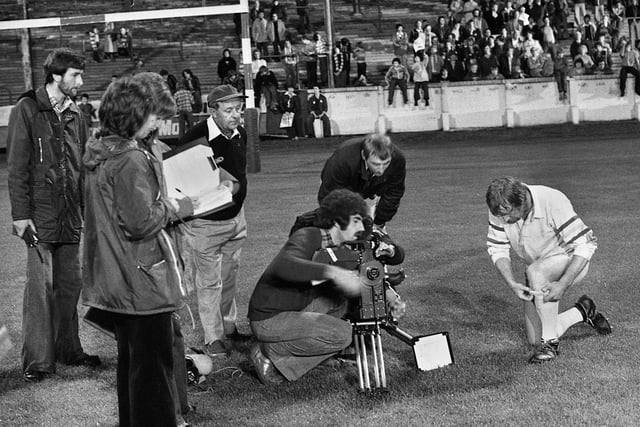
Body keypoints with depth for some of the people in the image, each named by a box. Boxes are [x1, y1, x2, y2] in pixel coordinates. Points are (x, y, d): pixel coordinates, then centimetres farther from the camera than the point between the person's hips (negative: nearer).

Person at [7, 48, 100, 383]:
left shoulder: (75, 115, 14)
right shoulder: (27, 109, -4)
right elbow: (17, 166, -8)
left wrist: (86, 210, 14)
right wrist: (21, 213, -13)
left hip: (71, 217, 6)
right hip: (40, 213, -6)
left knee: (70, 285, 10)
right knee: (40, 286, -6)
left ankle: (68, 349, 22)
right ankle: (37, 360, 0)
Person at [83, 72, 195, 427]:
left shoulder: (100, 151, 7)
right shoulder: (131, 160, -23)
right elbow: (140, 223, -25)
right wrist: (174, 208, -10)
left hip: (113, 280, 10)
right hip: (141, 280, -10)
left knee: (130, 359, 22)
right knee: (153, 367, 1)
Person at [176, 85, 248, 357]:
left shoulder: (240, 135, 3)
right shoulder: (196, 137, -19)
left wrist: (234, 185, 0)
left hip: (235, 217, 6)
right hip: (204, 222, -6)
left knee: (229, 276, 18)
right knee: (209, 281, 2)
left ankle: (228, 326, 34)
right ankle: (213, 338, 13)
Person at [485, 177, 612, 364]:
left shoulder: (553, 203, -31)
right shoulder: (500, 210, -17)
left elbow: (586, 244, -29)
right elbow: (496, 248, -6)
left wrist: (562, 284, -36)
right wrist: (513, 283, -22)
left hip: (572, 264, -6)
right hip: (539, 270, 6)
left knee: (536, 272, -38)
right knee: (535, 339, 2)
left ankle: (550, 342, -25)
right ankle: (583, 312, 27)